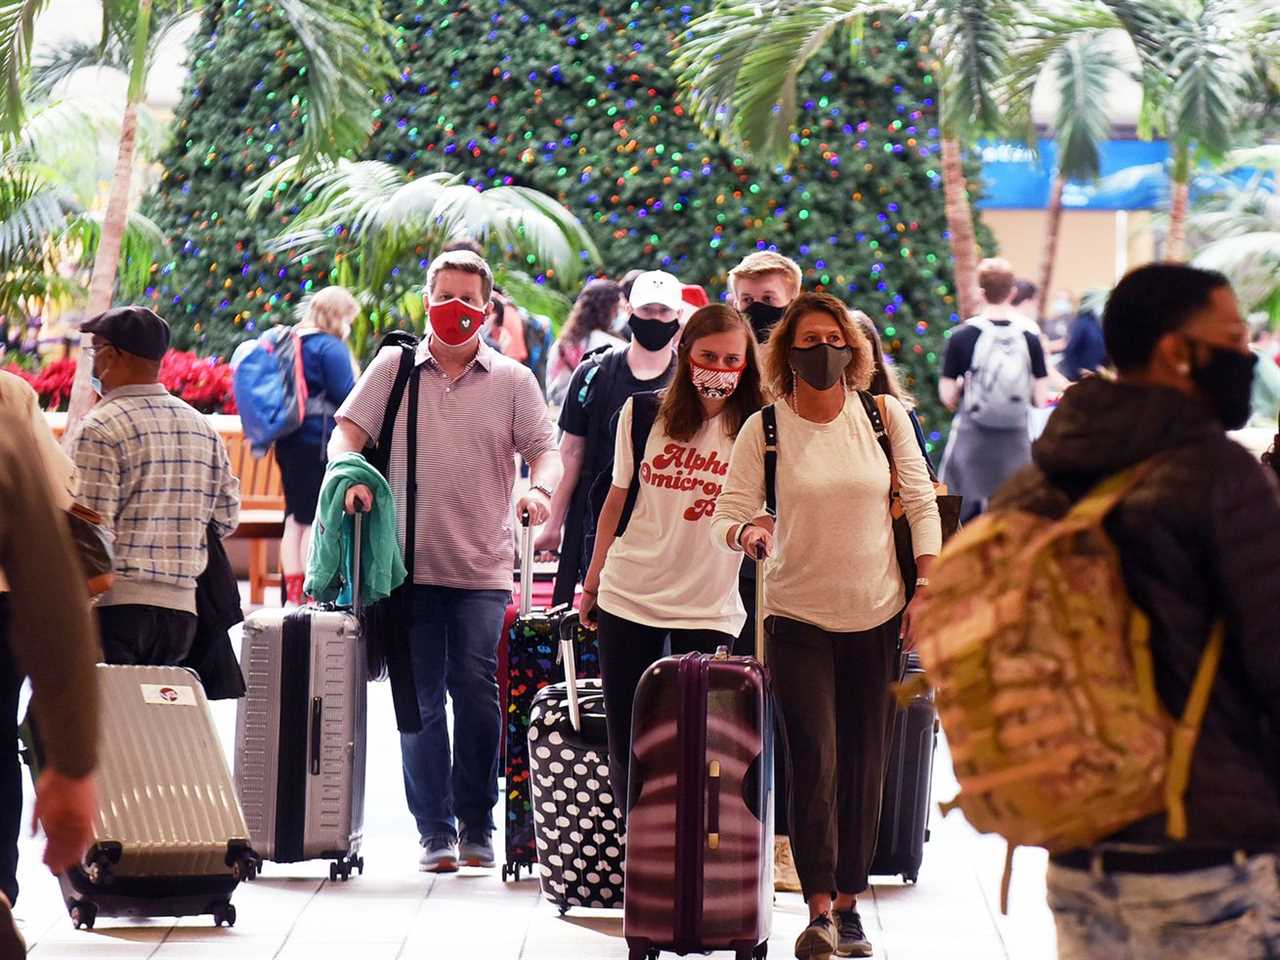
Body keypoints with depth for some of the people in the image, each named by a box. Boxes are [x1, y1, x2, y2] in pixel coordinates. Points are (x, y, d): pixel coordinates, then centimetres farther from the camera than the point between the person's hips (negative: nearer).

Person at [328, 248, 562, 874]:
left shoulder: (512, 380, 9)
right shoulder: (394, 367, 9)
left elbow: (545, 450, 3)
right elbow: (348, 432, 6)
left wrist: (540, 491, -19)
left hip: (483, 570, -1)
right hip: (410, 565, 1)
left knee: (477, 695, -7)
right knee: (419, 701, 2)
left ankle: (476, 826, 6)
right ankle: (435, 832, 8)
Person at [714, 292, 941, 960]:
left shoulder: (885, 416, 0)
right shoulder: (764, 428, -5)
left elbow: (921, 503, 5)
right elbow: (727, 513, -6)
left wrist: (926, 588, -1)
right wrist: (745, 534, -29)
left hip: (877, 616, 2)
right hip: (798, 617, -2)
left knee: (864, 762, 6)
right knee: (814, 757, -12)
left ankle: (848, 899, 16)